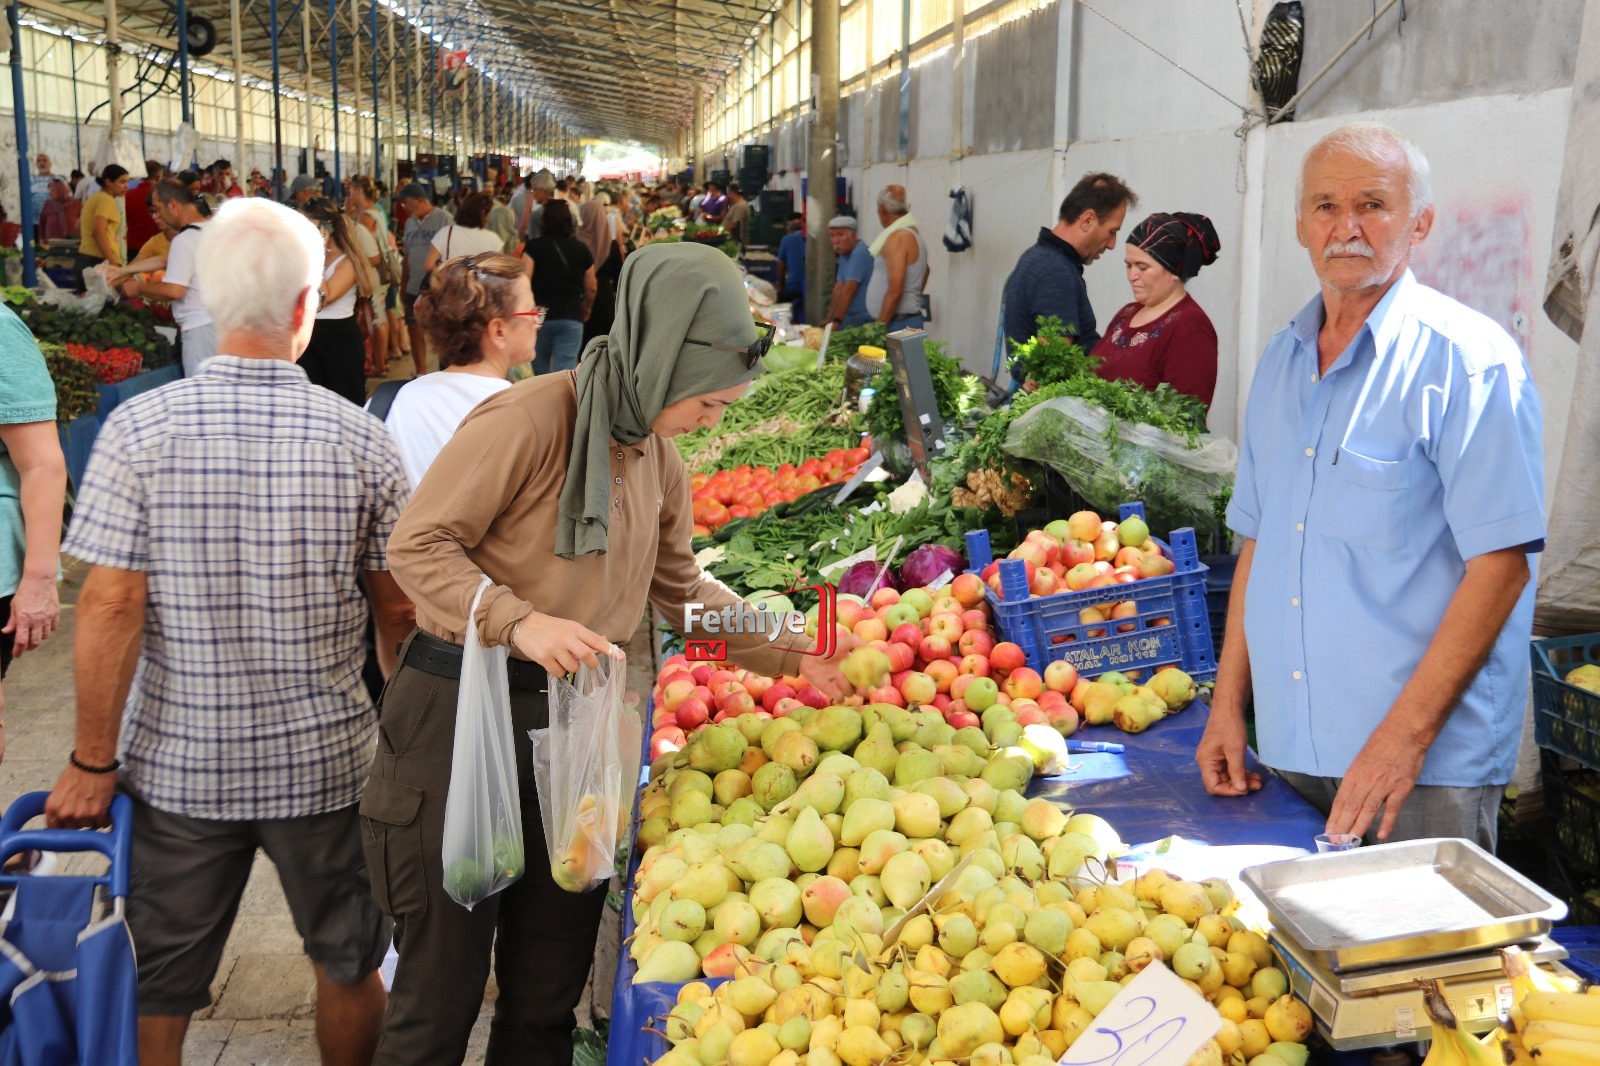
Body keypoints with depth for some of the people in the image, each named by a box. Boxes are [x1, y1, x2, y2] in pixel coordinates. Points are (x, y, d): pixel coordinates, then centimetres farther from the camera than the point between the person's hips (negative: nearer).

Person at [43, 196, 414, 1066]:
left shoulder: (139, 429, -11)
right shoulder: (361, 440, -10)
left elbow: (110, 605, -13)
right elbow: (397, 611, -3)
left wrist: (94, 761, -4)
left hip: (178, 763, 0)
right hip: (325, 763, 0)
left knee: (158, 991, 18)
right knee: (348, 964, 20)